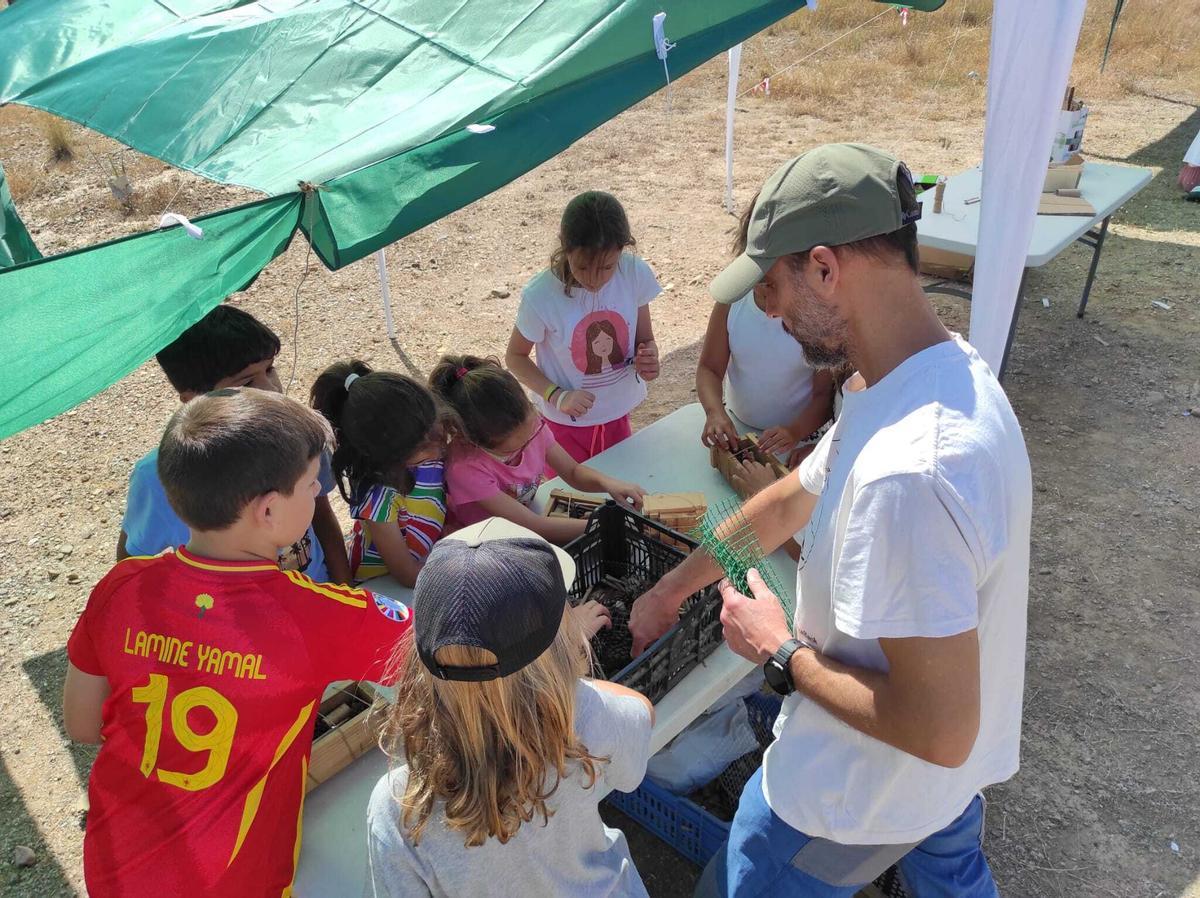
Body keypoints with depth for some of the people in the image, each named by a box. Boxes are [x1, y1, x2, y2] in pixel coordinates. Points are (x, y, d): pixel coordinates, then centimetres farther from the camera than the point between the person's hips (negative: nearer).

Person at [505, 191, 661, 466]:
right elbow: (515, 357, -8)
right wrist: (557, 396, -22)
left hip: (618, 417, 3)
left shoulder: (634, 274, -16)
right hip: (566, 424, -3)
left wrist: (649, 358, -24)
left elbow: (645, 339, -2)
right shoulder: (541, 296, -23)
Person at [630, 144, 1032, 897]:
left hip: (861, 792, -8)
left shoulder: (906, 473, -40)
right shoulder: (947, 373, -7)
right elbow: (792, 499, 4)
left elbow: (938, 730, -35)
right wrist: (671, 590, 12)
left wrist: (783, 653, -20)